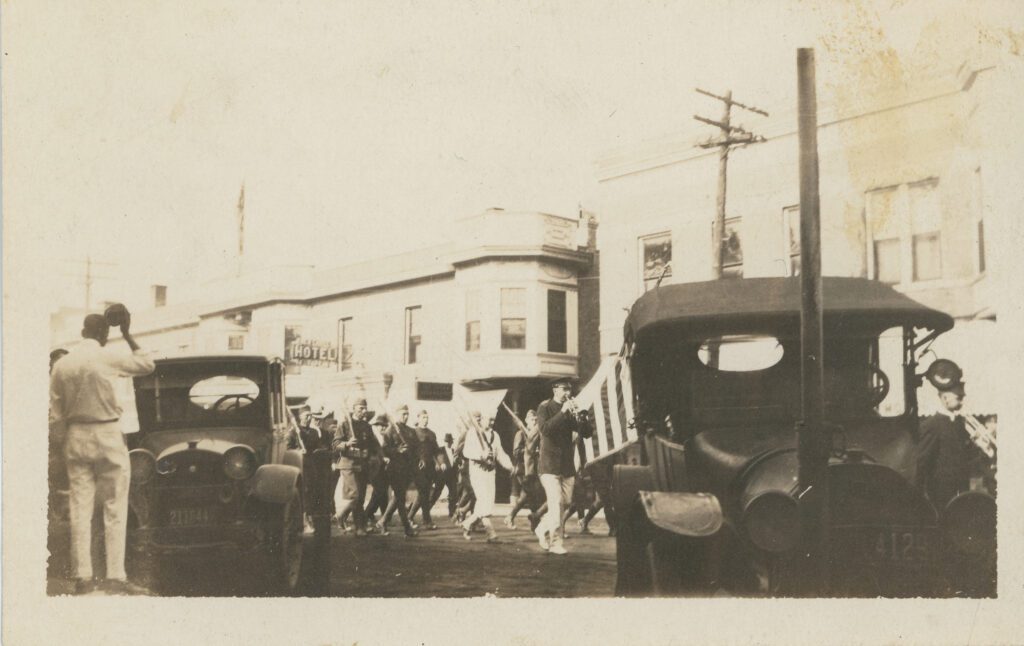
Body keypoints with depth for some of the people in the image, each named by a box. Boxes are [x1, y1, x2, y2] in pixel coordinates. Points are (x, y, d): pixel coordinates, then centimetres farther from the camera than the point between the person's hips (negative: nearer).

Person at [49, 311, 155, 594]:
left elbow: (55, 417, 5)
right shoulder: (107, 357, -9)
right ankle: (116, 577, 0)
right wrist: (128, 335, 12)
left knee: (80, 509, 7)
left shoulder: (61, 365, 3)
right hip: (107, 436, -4)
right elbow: (147, 365, 7)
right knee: (114, 510, 1)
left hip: (76, 438, 4)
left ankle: (83, 577, 10)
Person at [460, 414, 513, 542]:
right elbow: (466, 451, -14)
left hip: (490, 471, 6)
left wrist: (510, 466, -3)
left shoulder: (495, 436, 15)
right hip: (477, 470, -6)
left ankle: (468, 523, 23)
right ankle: (491, 532, -15)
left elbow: (500, 454, 13)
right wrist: (481, 455, -30)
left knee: (489, 502, 3)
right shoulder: (473, 433, -3)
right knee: (485, 502, -16)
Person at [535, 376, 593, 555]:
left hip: (567, 464, 6)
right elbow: (544, 428, -21)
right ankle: (555, 543, -8)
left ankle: (543, 529, 29)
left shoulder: (570, 410, 11)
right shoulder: (545, 407, -2)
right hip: (550, 464, -6)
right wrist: (562, 412, -24)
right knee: (556, 502, -13)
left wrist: (578, 416, -15)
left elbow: (588, 432, 2)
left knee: (565, 502, 9)